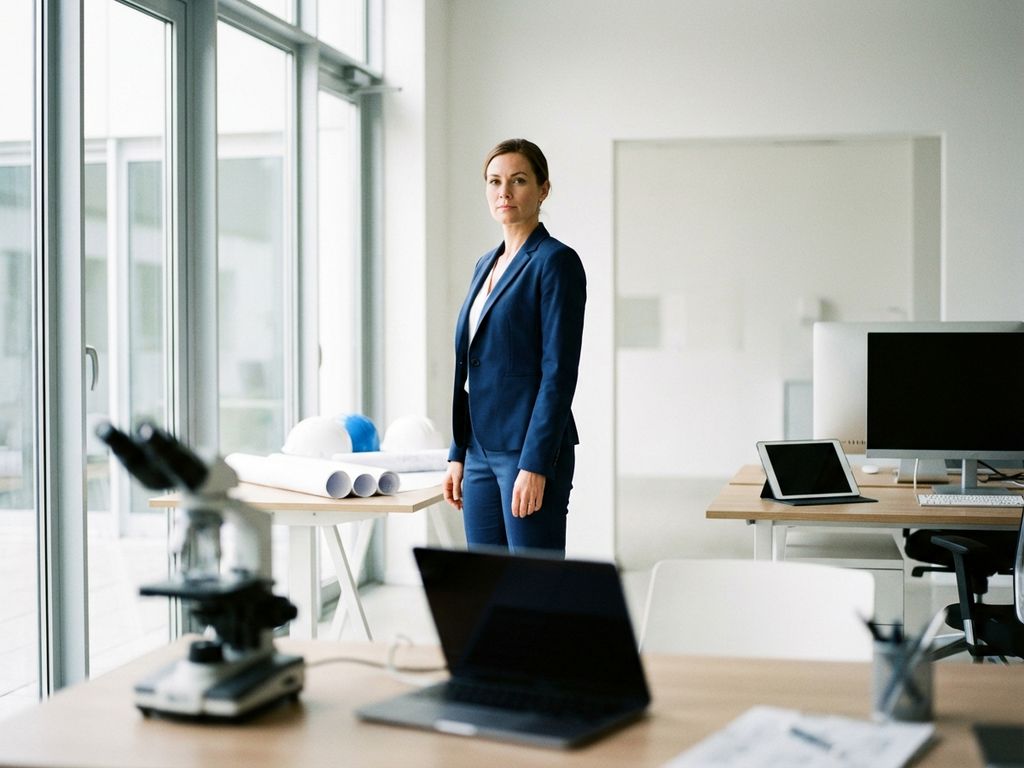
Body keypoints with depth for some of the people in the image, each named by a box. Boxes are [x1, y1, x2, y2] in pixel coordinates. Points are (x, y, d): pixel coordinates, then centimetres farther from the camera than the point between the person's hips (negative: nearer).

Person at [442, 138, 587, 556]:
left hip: (530, 447, -8)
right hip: (482, 450, 8)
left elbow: (559, 372, -16)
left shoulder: (555, 261, -10)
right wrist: (457, 454, 15)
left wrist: (535, 465, -20)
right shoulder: (486, 264, 16)